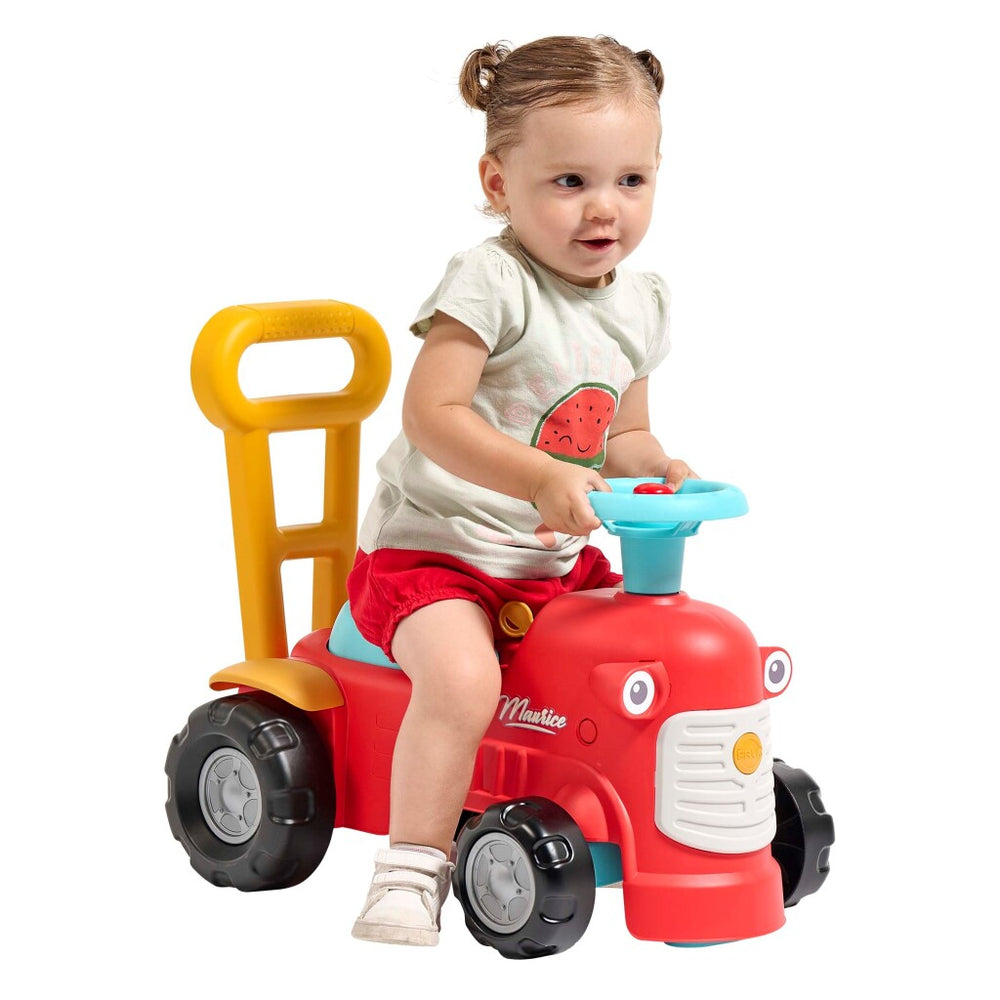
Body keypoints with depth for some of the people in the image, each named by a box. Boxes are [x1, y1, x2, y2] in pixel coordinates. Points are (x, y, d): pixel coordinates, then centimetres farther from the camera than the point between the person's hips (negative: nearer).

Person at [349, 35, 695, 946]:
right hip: (433, 550, -7)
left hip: (558, 561, 7)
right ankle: (412, 871, -18)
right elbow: (432, 416, -25)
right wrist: (543, 477, -35)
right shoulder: (490, 282, -17)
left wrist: (655, 467, -4)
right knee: (460, 676, -33)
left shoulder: (641, 304, 8)